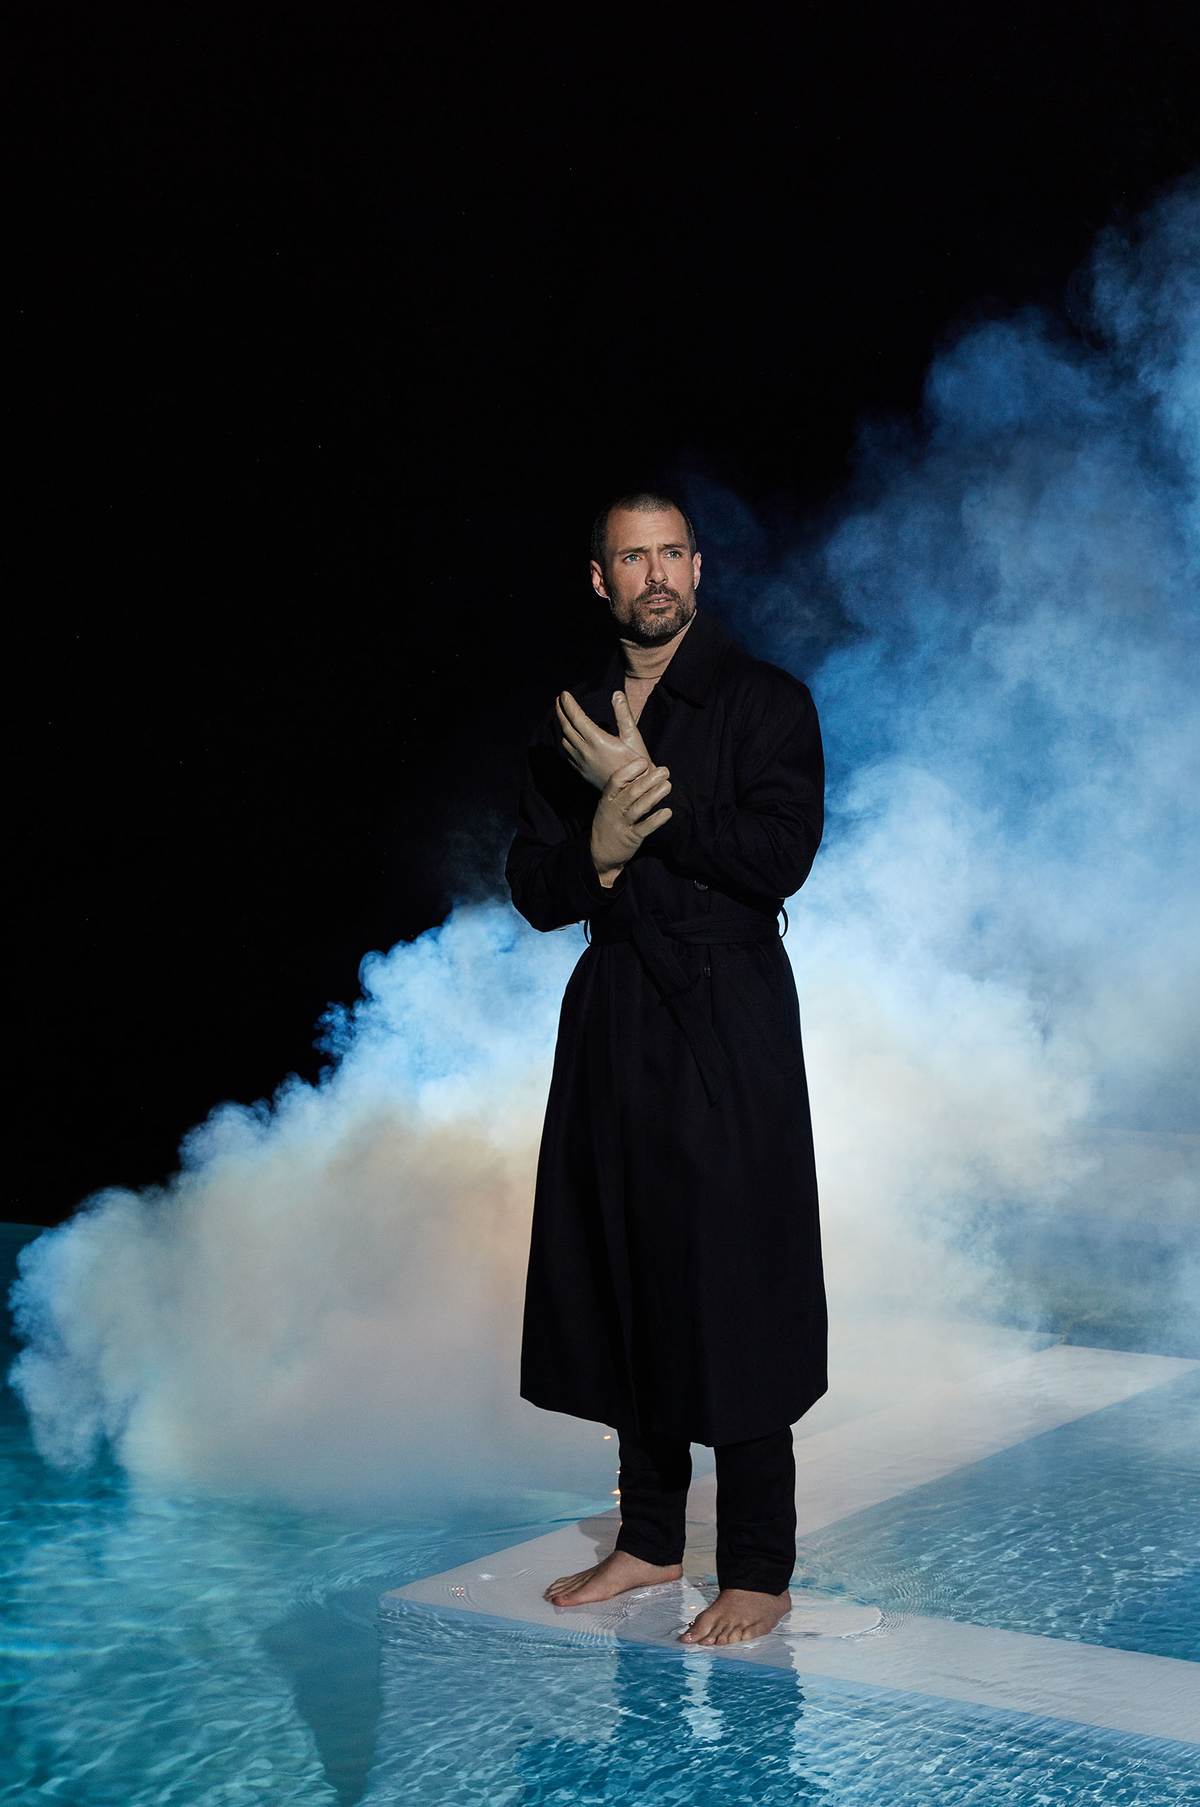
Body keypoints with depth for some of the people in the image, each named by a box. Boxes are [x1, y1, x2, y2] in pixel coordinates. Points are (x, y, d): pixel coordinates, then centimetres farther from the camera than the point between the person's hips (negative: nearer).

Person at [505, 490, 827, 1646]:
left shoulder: (765, 701, -3)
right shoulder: (570, 723, 12)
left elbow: (778, 860, -15)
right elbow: (534, 892, 7)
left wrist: (646, 789, -13)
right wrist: (602, 844, -14)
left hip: (726, 1024, -5)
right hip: (614, 1020, 5)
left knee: (733, 1287, -4)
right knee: (623, 1279, 9)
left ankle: (759, 1574, 7)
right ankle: (649, 1539, 23)